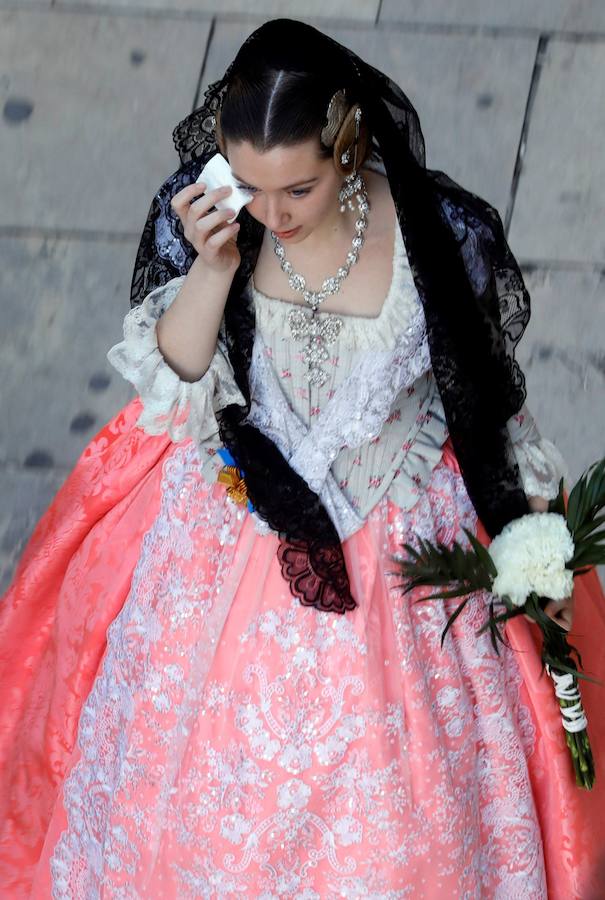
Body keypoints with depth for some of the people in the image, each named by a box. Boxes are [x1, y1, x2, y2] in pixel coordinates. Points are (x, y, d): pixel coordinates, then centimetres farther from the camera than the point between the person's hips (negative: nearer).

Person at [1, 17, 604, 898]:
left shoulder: (447, 233, -23)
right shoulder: (192, 213, -19)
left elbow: (492, 397, -7)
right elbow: (168, 386, -13)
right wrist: (213, 268, -31)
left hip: (404, 550, -1)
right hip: (230, 543, 1)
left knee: (396, 782, 18)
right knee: (213, 758, 22)